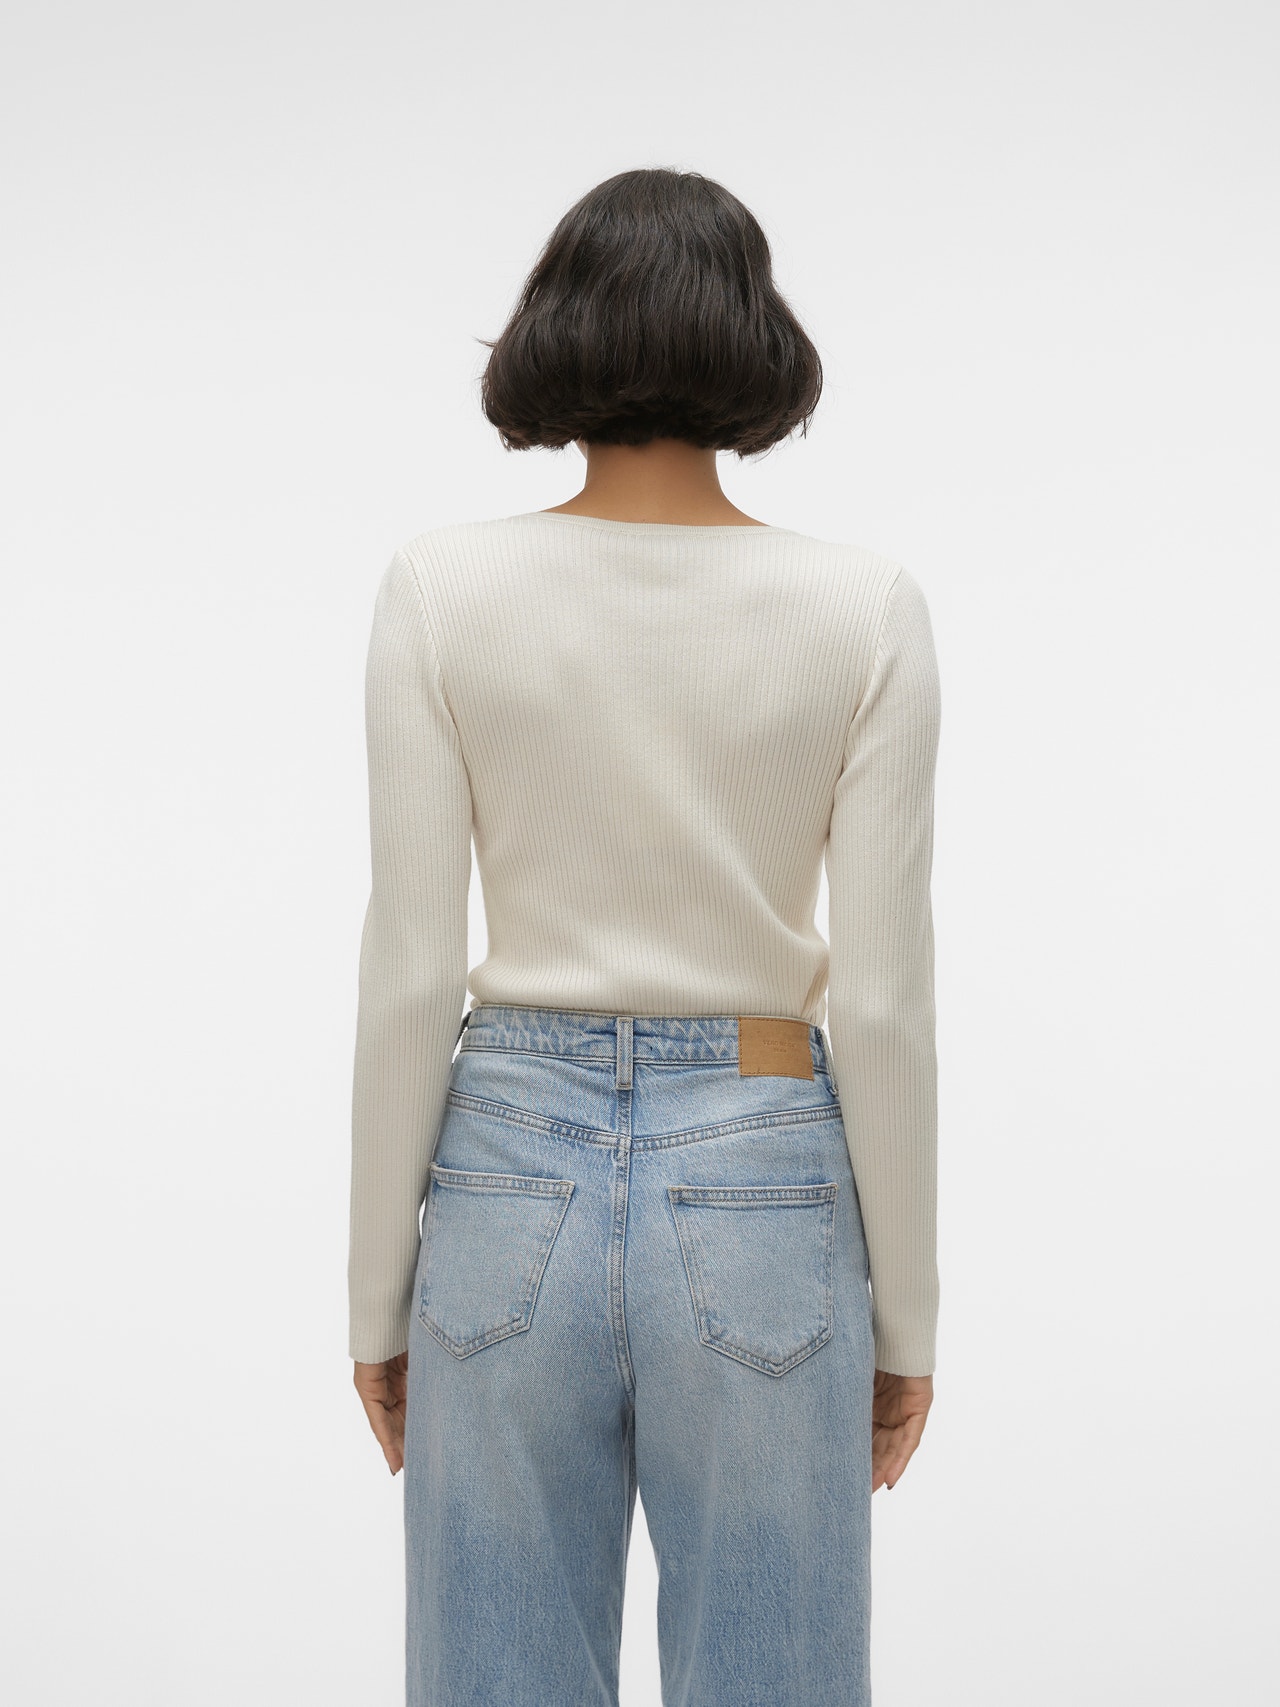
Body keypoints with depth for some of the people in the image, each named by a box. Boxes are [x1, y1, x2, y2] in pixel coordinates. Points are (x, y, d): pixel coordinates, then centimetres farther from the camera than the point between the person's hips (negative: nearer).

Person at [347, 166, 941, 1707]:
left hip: (516, 1173, 1)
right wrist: (905, 1317, 5)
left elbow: (410, 975, -6)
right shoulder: (864, 610, -6)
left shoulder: (444, 590, -6)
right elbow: (884, 999, -6)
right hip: (762, 1191, 0)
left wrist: (378, 1295, 4)